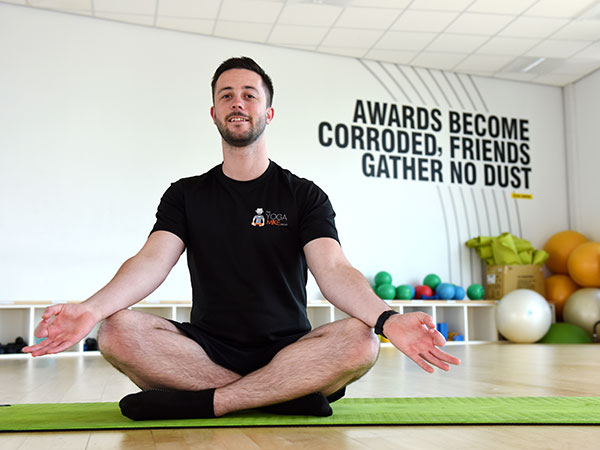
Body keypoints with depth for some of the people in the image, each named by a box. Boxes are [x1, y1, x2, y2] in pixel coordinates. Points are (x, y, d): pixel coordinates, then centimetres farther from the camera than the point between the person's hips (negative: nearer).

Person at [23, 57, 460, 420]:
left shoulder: (304, 195, 5)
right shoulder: (187, 195, 10)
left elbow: (333, 270, -10)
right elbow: (152, 261, -6)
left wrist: (386, 318, -32)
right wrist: (92, 308, -28)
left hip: (287, 351, -1)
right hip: (206, 349, 1)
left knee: (360, 340, -30)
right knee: (118, 331, -26)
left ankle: (204, 402, -23)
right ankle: (286, 394, -22)